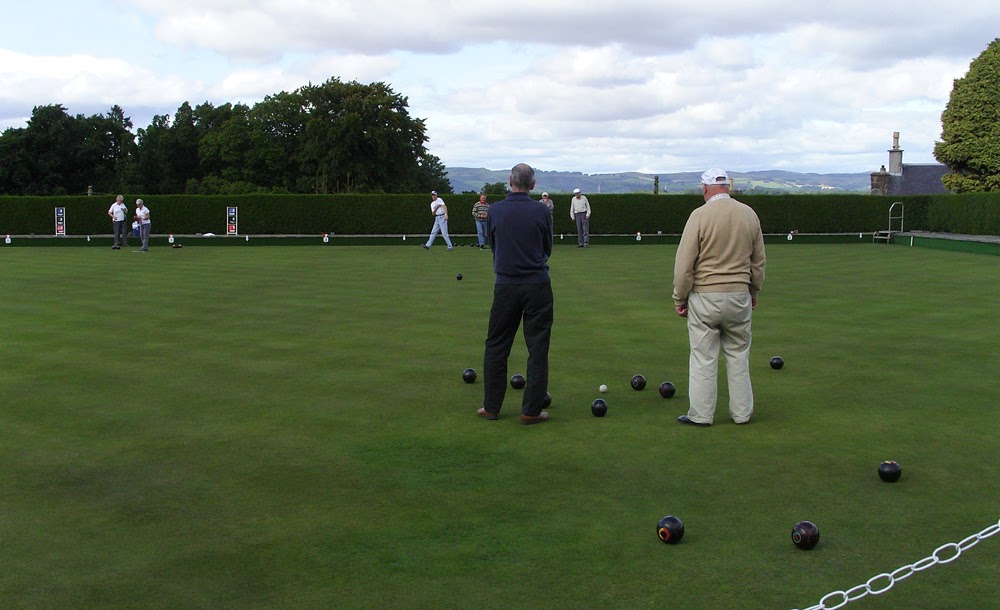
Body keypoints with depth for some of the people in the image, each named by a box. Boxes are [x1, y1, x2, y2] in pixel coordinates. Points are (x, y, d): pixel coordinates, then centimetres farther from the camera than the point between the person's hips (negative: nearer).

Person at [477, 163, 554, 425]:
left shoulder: (495, 211, -2)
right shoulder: (541, 211, -4)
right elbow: (548, 248, 8)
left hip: (506, 285, 1)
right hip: (537, 285, -1)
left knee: (496, 346, 12)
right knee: (537, 348, 4)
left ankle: (491, 406, 15)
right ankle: (531, 410, 5)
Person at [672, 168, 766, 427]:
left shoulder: (700, 215, -11)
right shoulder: (749, 214, 4)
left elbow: (684, 263, -11)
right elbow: (758, 260, 13)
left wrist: (680, 298, -1)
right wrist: (754, 291, 24)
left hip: (705, 297, -4)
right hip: (739, 295, 4)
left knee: (703, 357, 2)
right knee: (738, 354, 13)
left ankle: (701, 414, 7)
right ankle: (742, 412, 18)